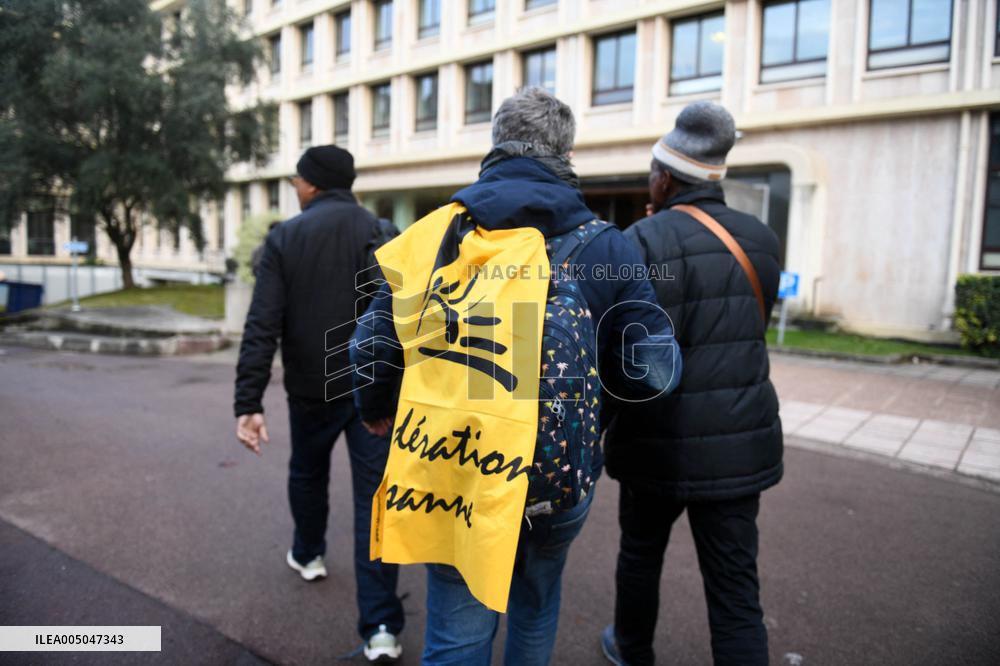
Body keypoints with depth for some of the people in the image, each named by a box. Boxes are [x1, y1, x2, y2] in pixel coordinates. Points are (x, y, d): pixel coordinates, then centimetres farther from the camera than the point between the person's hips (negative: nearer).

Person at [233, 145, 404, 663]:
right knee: (375, 497, 2)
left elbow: (261, 327, -12)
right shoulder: (385, 235, -2)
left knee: (308, 473, 27)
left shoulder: (284, 238, -4)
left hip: (312, 389, 1)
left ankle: (307, 555, 49)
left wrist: (249, 402, -12)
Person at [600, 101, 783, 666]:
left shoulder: (647, 241, -15)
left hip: (664, 443, -4)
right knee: (736, 590, 10)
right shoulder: (762, 238, 5)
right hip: (740, 440, 4)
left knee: (641, 551, 22)